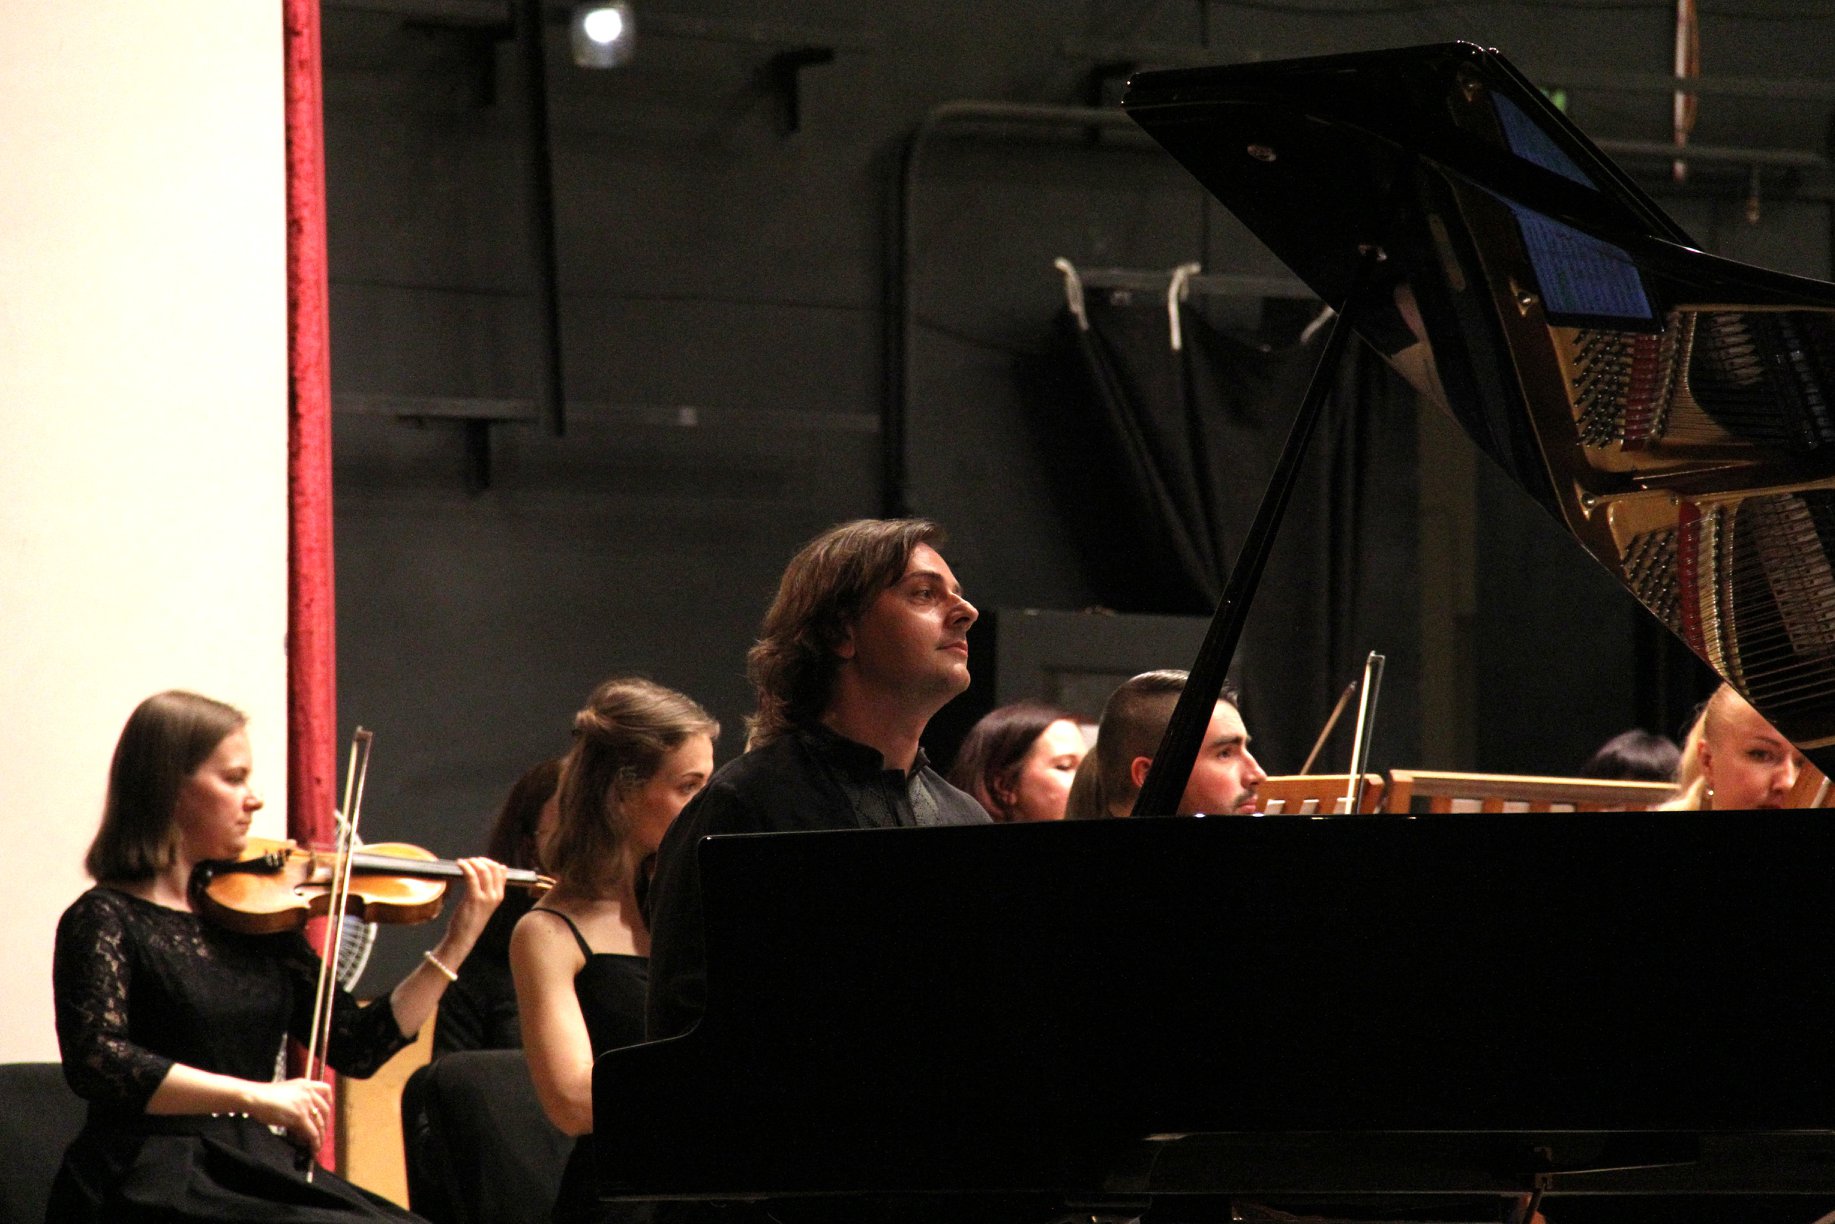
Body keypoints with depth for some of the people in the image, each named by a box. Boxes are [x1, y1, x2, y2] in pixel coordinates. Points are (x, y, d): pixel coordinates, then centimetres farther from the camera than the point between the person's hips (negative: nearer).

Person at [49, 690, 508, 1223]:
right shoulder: (106, 920, -4)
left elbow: (357, 1049, 12)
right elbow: (94, 1061, -19)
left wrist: (456, 945, 3)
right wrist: (254, 1096, -25)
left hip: (260, 1171, 6)